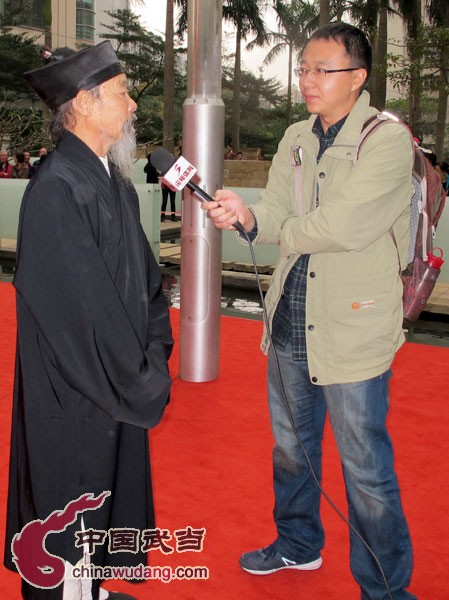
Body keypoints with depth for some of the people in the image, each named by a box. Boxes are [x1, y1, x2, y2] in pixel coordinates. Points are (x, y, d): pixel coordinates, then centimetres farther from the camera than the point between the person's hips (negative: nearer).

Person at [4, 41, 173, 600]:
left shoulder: (115, 183, 7)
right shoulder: (55, 191, -22)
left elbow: (144, 276, 11)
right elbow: (80, 309, -24)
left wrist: (153, 358, 2)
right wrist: (142, 385, -15)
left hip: (120, 388, 9)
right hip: (75, 399, -9)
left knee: (104, 499, 23)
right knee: (70, 513, 10)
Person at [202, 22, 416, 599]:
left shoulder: (388, 140, -12)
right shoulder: (296, 139, 10)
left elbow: (343, 226, -23)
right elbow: (276, 214, 2)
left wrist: (281, 229, -7)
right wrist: (246, 215, -19)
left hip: (354, 332, -7)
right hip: (290, 324, 7)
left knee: (366, 470, 4)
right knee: (290, 445, 23)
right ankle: (298, 543, 47)